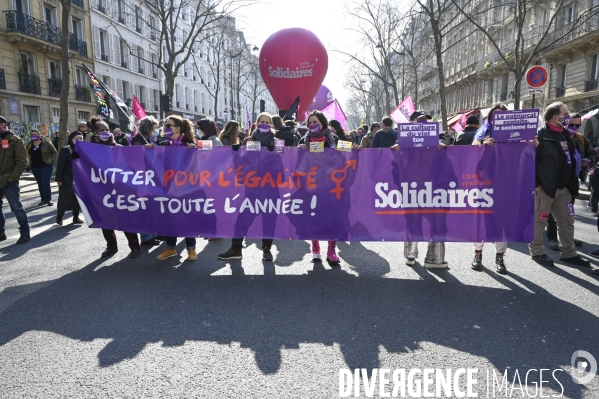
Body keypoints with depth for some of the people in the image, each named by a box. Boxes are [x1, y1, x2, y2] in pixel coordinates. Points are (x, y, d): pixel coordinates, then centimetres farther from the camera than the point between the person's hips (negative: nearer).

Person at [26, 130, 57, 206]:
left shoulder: (46, 143, -5)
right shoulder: (29, 145, 9)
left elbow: (55, 153, -3)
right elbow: (27, 155, 19)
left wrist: (51, 161, -14)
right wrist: (28, 164, 7)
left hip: (46, 166, -5)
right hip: (35, 167, 6)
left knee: (46, 183, -11)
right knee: (40, 184, 10)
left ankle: (49, 200, -1)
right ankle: (44, 200, 18)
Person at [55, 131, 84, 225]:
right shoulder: (65, 150, -7)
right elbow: (60, 166, -9)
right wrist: (59, 179, -12)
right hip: (67, 180, -4)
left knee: (78, 199, 9)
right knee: (64, 199, 2)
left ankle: (76, 217, 21)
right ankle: (59, 217, 17)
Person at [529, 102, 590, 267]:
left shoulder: (565, 134, 14)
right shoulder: (540, 135, -11)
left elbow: (569, 158, 23)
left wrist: (572, 182, 16)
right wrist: (535, 183, -19)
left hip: (563, 187, 8)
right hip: (544, 186, -8)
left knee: (567, 221, 12)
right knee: (539, 221, 2)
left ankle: (568, 252, 23)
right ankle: (537, 251, 14)